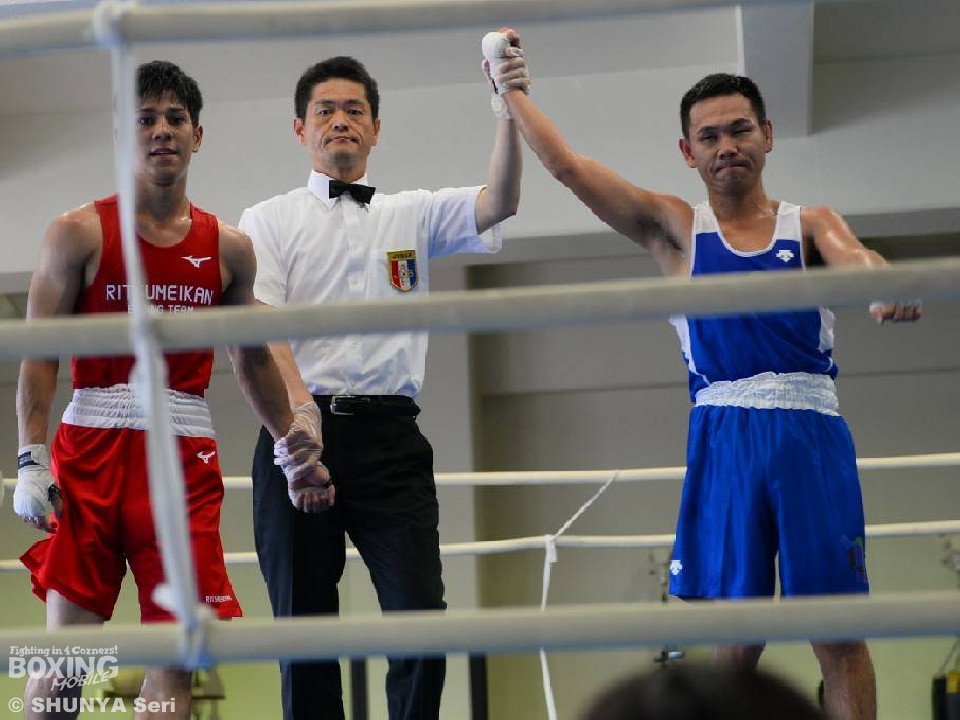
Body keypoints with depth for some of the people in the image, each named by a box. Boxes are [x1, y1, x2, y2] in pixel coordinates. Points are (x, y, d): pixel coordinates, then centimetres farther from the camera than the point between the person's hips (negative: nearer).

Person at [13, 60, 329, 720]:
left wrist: (293, 444, 19)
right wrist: (31, 460, -10)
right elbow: (38, 355, 0)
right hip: (92, 443, -2)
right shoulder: (79, 233, 4)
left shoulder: (229, 249, 12)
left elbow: (253, 357, 23)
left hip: (184, 455, 2)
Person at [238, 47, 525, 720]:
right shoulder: (269, 221, 10)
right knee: (304, 622, 3)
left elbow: (499, 203, -1)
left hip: (390, 438, 1)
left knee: (422, 619, -8)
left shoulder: (413, 215, 17)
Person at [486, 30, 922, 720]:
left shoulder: (810, 224, 10)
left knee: (839, 633, -2)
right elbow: (568, 165, 8)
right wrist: (512, 92, 6)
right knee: (736, 635, 0)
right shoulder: (675, 228, 12)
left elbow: (854, 259, -12)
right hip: (724, 434, 0)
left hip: (812, 431, 0)